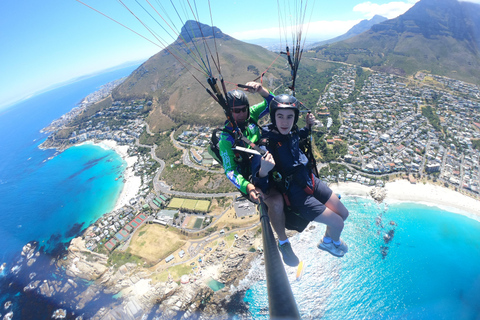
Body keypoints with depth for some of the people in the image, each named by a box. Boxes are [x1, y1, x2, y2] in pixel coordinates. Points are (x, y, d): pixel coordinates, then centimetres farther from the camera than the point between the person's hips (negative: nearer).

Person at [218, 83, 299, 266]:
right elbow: (230, 171, -20)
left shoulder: (251, 116, -2)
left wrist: (261, 90, -20)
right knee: (276, 200, -31)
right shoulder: (226, 137, -17)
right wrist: (247, 187, -38)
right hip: (253, 179, -7)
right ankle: (283, 242, -5)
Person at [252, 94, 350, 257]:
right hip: (295, 194, -7)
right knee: (337, 223, -1)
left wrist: (308, 125, 3)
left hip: (310, 181, 7)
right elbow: (260, 185, -27)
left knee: (343, 213, 15)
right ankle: (328, 242, 36)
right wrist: (263, 170, -49)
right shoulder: (265, 144, -25)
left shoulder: (292, 131, -5)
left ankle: (330, 238, 47)